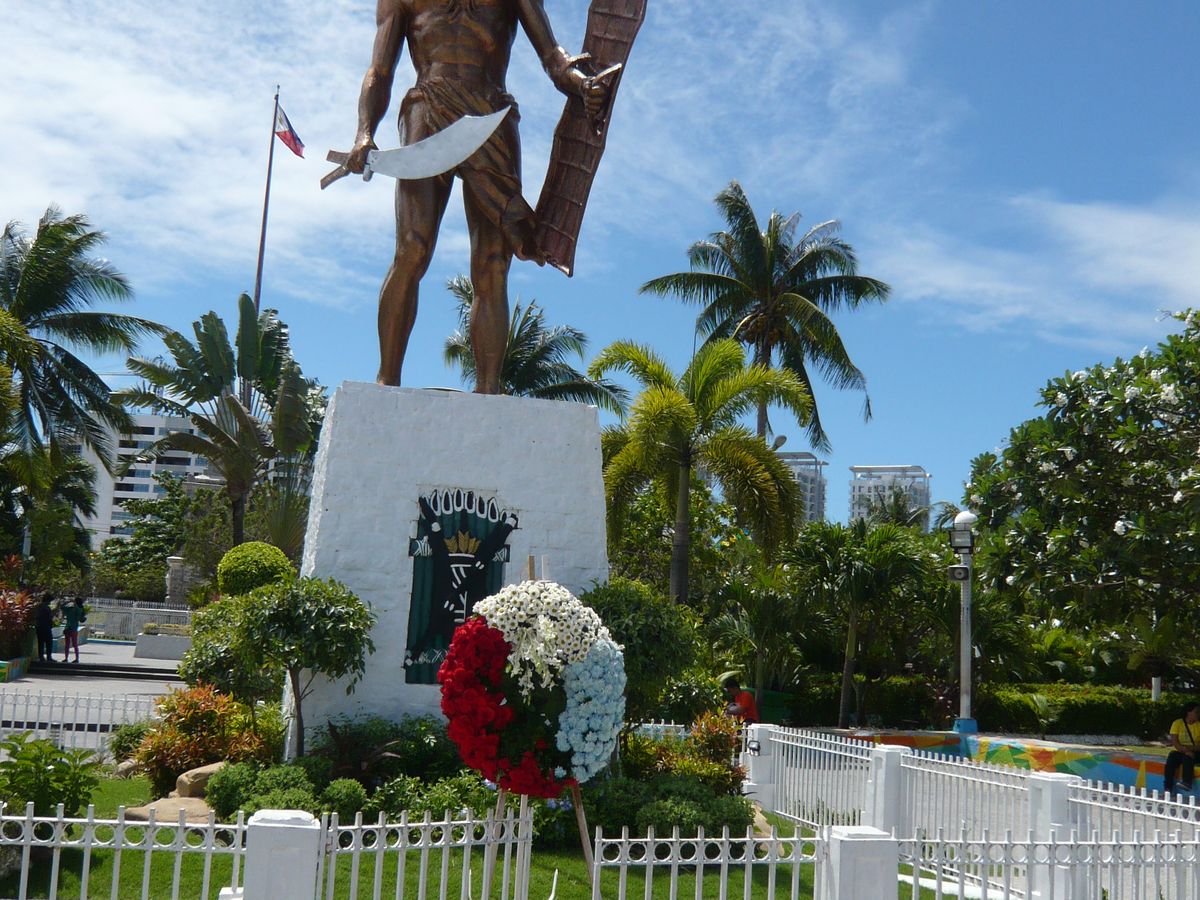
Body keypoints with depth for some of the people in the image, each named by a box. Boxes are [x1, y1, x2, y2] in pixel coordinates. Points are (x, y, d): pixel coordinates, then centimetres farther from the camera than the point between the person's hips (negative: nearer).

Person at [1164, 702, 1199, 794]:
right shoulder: (1177, 723, 0)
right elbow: (1174, 742, -8)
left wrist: (1192, 749, -22)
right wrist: (1185, 750, -22)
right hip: (1178, 751, 0)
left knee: (1187, 758, -35)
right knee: (1170, 763, -28)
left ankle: (1187, 782, -42)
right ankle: (1168, 789, -27)